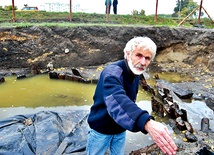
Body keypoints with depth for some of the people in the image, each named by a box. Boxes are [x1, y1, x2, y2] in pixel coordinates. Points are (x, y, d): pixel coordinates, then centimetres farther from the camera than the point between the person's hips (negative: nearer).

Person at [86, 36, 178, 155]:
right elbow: (117, 100, -51)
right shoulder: (112, 72, -31)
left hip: (120, 130, 7)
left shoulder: (135, 74, -4)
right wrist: (147, 123, -66)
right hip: (101, 129, -6)